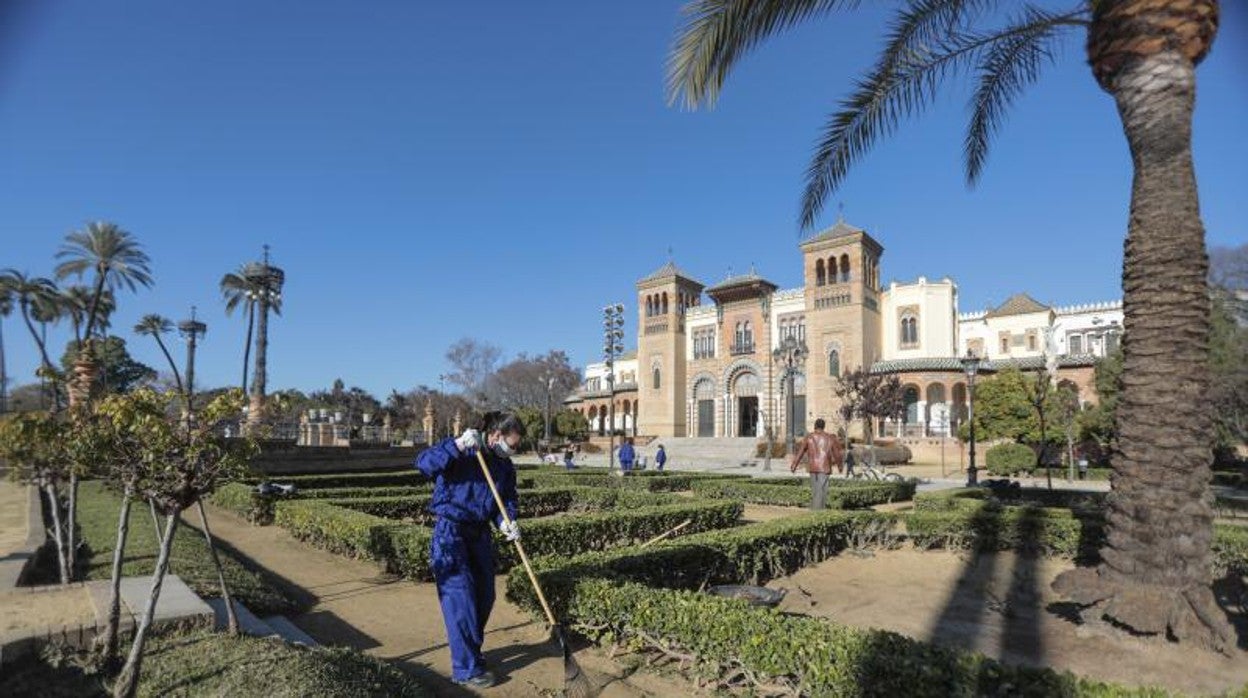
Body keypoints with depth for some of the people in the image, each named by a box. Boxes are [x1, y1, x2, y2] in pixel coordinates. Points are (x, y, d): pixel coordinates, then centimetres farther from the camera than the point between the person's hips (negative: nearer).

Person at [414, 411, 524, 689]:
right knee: (461, 599, -7)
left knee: (484, 597, 14)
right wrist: (457, 446, -37)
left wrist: (506, 522, -16)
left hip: (480, 533, 7)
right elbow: (423, 463, -26)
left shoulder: (504, 466, 4)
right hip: (450, 532, -7)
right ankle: (466, 669, 6)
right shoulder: (460, 451, -14)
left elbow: (507, 499, 4)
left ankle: (469, 651, 36)